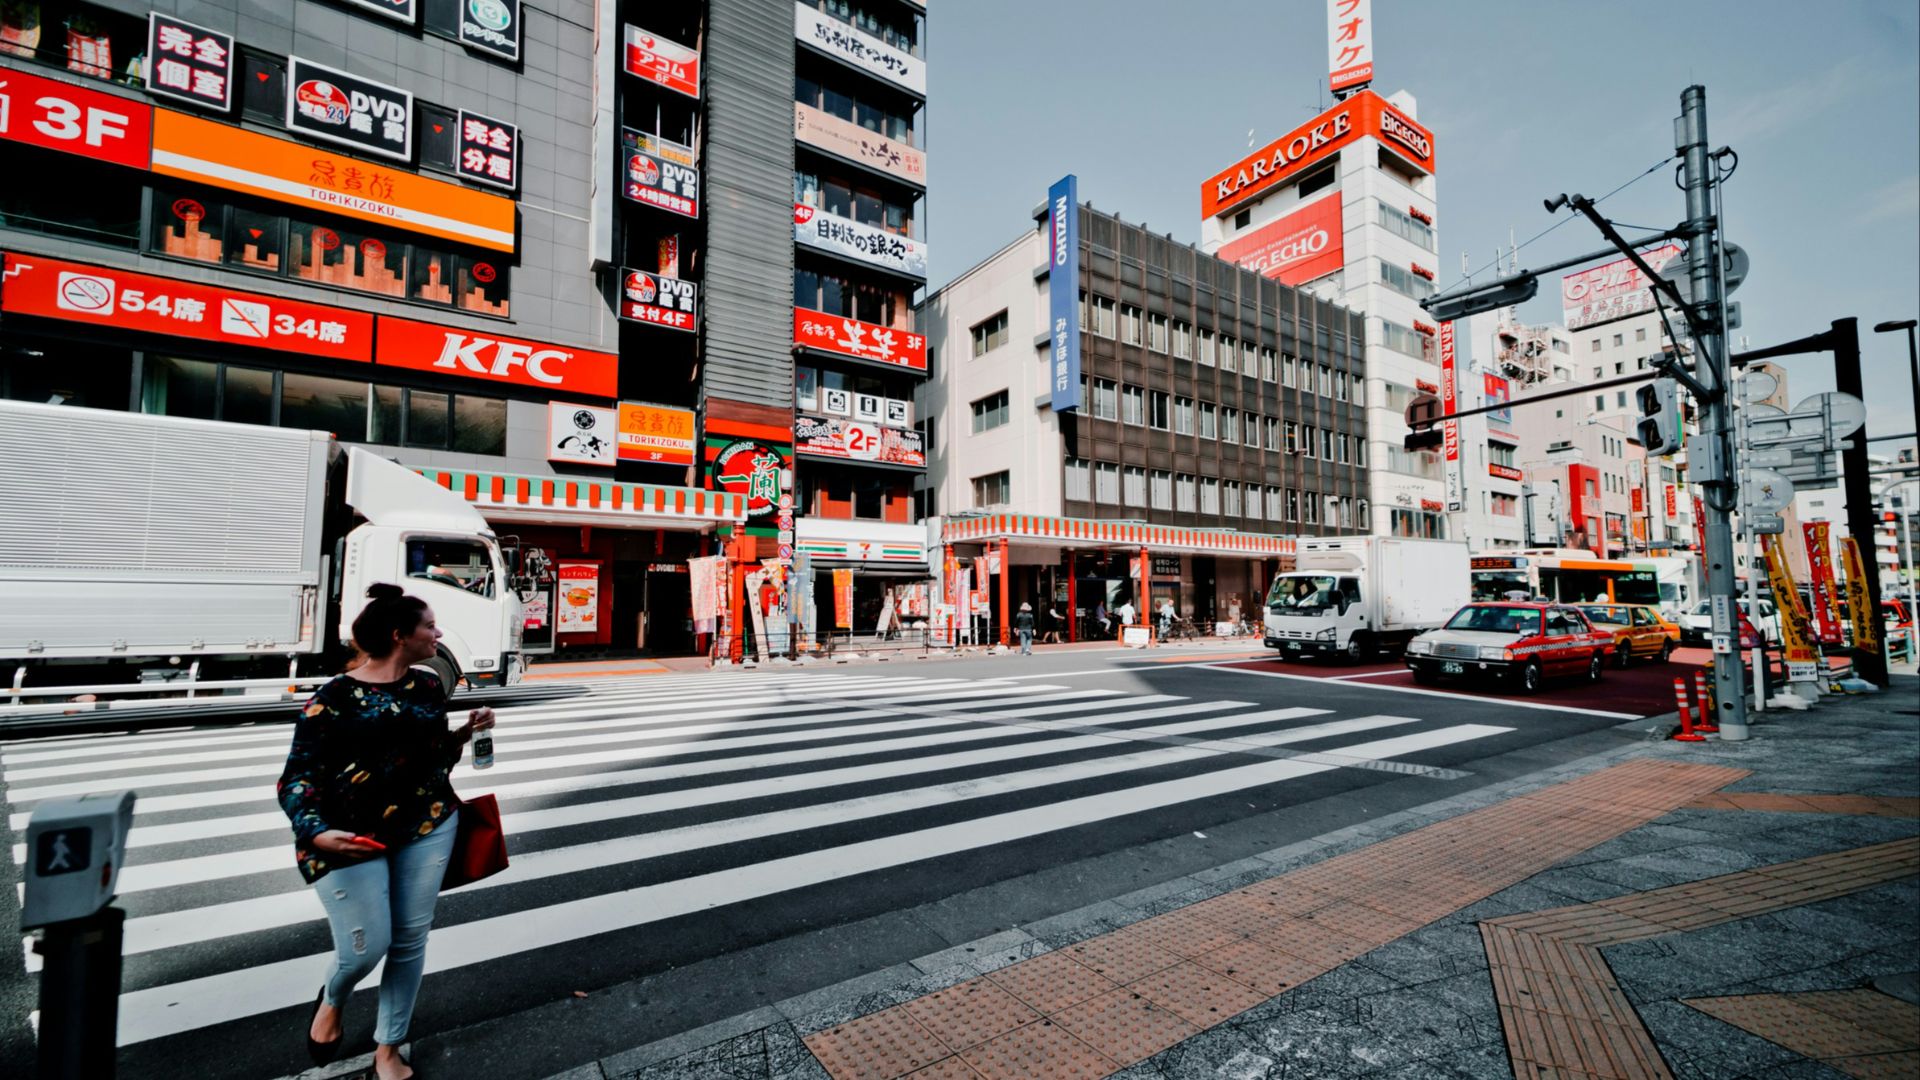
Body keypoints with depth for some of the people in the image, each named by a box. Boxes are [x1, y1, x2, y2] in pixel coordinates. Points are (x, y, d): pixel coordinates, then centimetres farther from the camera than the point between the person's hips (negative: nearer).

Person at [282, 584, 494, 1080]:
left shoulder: (429, 687, 6)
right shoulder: (334, 697, -9)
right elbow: (296, 779, -9)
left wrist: (465, 732, -2)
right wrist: (317, 833, -24)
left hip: (427, 825, 4)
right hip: (349, 838, -4)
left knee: (411, 940, 7)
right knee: (367, 947, -1)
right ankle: (332, 1000, 37)